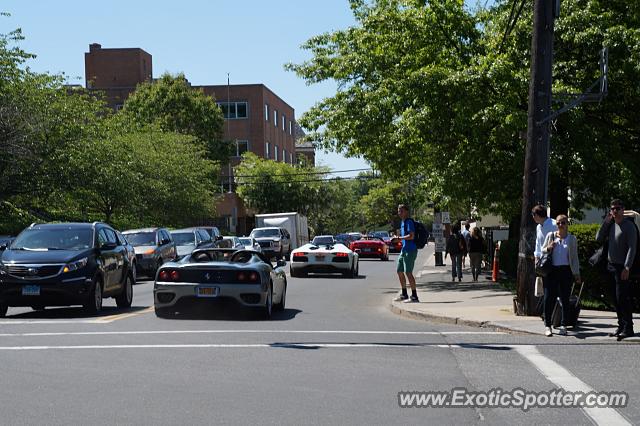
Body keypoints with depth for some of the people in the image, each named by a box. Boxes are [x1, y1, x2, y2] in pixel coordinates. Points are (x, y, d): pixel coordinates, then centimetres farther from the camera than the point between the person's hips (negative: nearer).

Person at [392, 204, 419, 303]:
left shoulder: (409, 222, -12)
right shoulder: (402, 222, 17)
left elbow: (411, 236, -22)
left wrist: (399, 238, -15)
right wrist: (397, 238, 11)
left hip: (410, 250, -10)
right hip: (404, 249, 10)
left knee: (408, 272, -11)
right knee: (399, 271, 14)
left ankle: (414, 296, -8)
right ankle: (404, 294, 24)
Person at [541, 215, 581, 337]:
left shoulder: (572, 239, 7)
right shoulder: (550, 235, 7)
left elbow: (575, 258, 10)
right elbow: (542, 250, 13)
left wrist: (577, 274, 5)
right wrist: (548, 249, -10)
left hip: (566, 271, 0)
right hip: (551, 270, 0)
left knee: (565, 299, 2)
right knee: (549, 299, -4)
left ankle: (563, 326, 10)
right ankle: (547, 325, 2)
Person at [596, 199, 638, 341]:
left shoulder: (629, 226, -9)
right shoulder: (610, 225, 12)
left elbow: (632, 248, -13)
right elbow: (599, 239, 8)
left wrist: (627, 267, -21)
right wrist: (606, 222, 1)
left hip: (622, 267, -7)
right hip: (611, 265, 7)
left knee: (623, 298, -9)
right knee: (616, 299, 10)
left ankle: (628, 328, -5)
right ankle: (621, 326, 17)